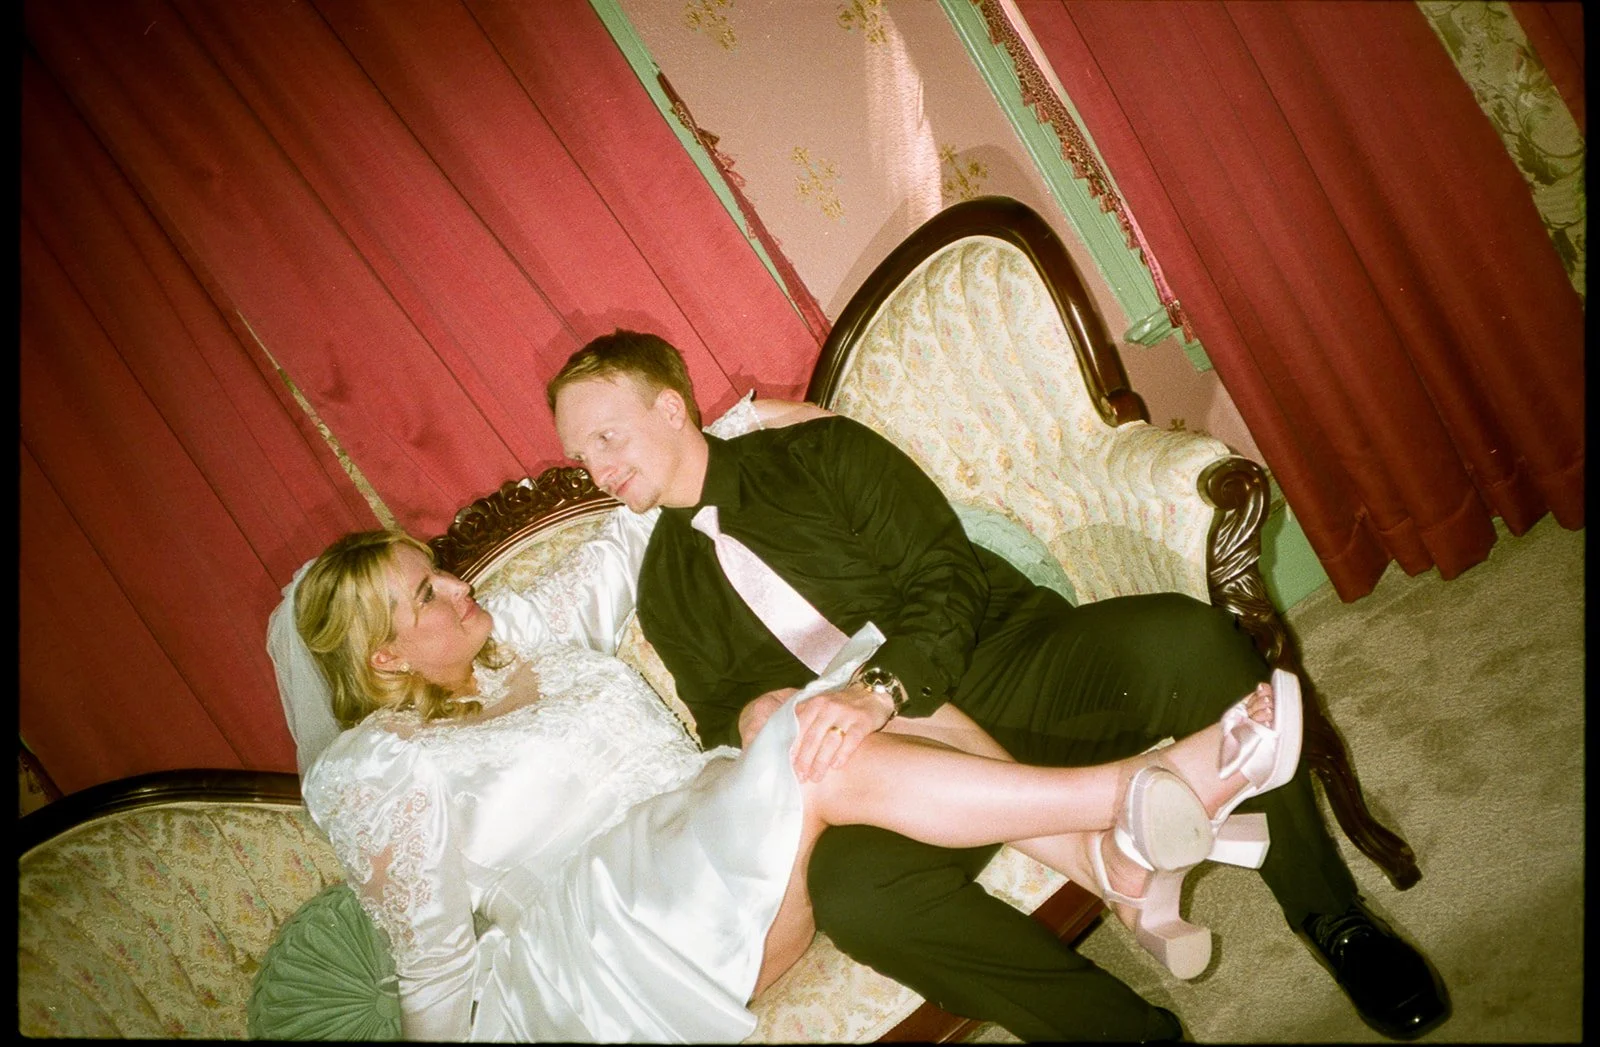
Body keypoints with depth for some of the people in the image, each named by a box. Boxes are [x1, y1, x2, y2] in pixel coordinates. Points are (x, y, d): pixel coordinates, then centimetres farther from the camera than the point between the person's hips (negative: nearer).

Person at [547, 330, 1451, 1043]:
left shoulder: (820, 452, 4)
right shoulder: (664, 593, 16)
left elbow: (943, 581, -5)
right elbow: (720, 717, 20)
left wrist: (883, 690, -24)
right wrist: (752, 716, -5)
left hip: (1016, 663, -1)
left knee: (1182, 638, -31)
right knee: (849, 893, -33)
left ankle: (1330, 914, -10)